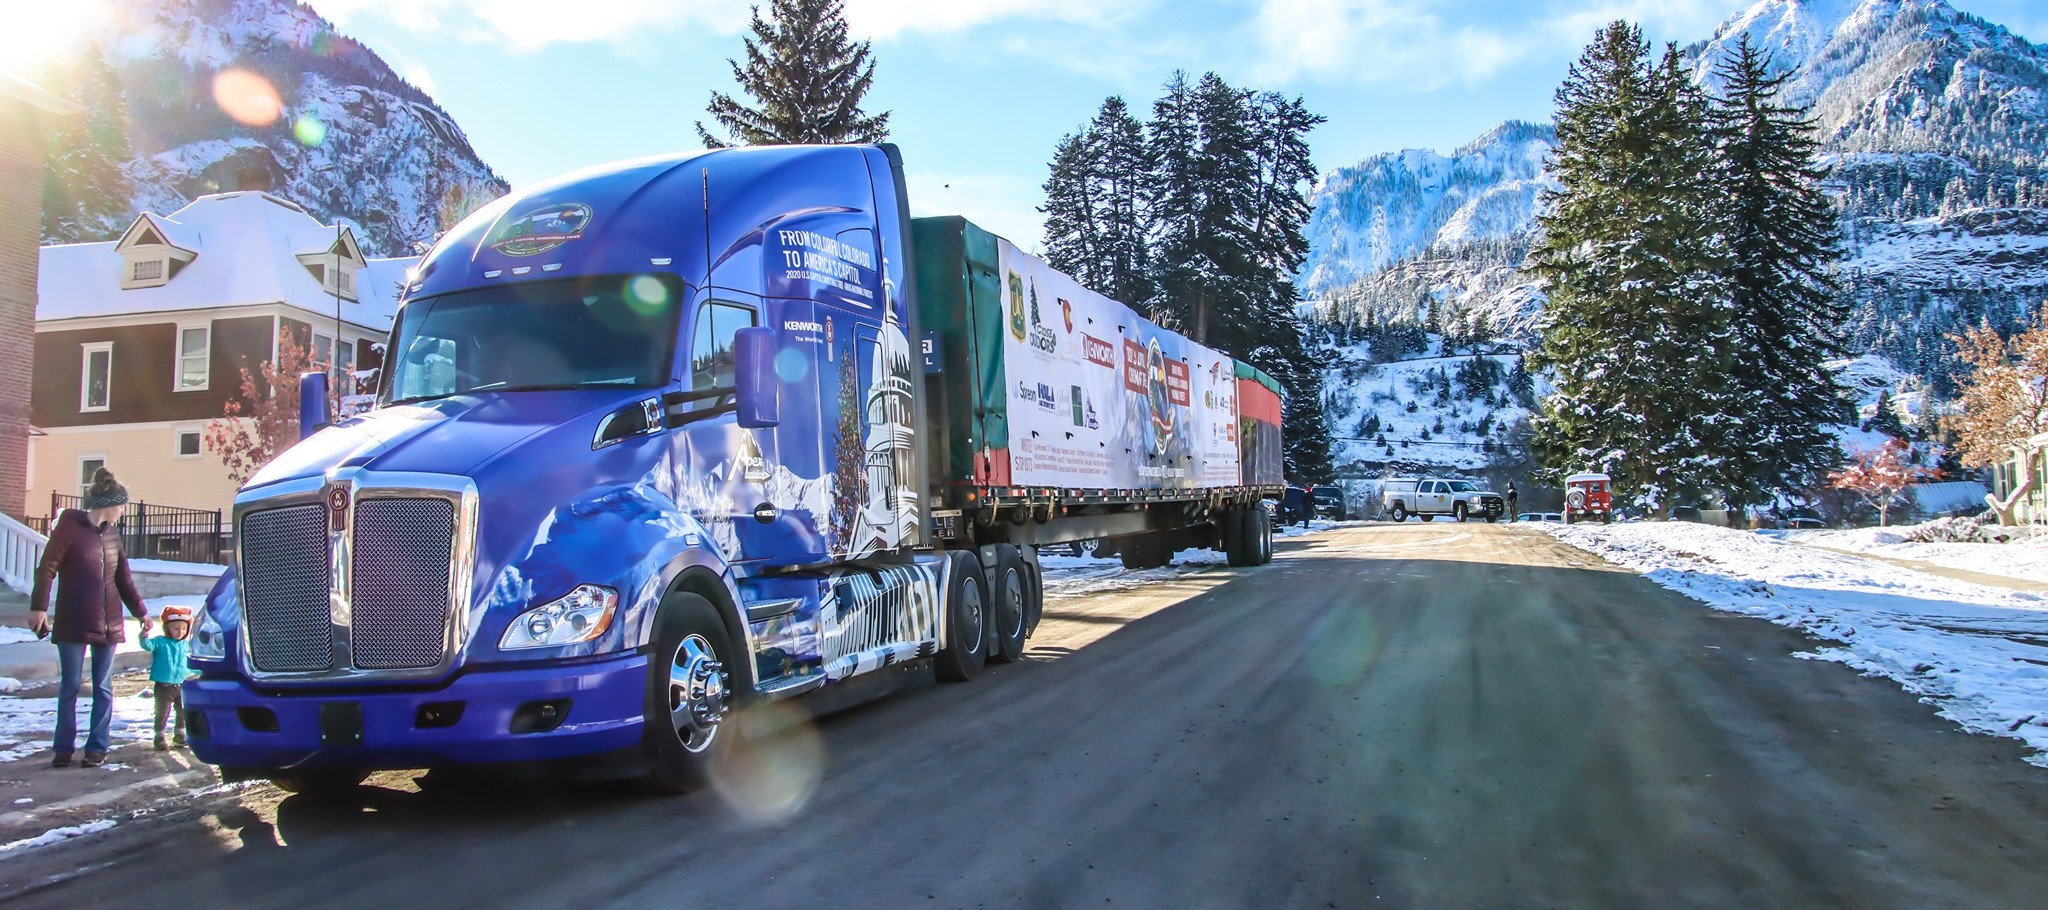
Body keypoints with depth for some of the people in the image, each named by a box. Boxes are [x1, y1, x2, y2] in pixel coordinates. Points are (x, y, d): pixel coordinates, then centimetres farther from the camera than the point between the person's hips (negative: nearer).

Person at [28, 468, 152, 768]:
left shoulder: (111, 533, 12)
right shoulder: (69, 526, -5)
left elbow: (123, 577, 19)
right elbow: (47, 568, -10)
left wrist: (140, 611, 22)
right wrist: (39, 607, -18)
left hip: (107, 624, 5)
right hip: (72, 622, -5)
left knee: (103, 688, 5)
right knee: (69, 687, 2)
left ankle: (97, 747, 11)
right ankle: (63, 748, 12)